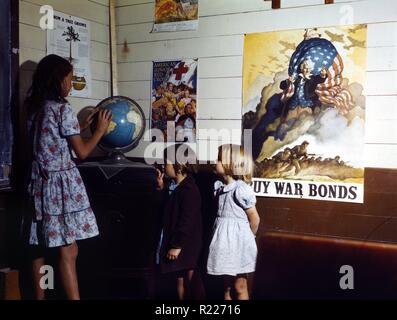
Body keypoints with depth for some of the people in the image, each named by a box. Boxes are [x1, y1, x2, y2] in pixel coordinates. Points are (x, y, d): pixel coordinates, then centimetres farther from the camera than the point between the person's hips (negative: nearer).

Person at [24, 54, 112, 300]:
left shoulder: (35, 107, 10)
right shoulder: (63, 109, -13)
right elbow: (82, 152, -9)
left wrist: (82, 126, 20)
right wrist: (101, 129, 3)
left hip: (40, 182, 8)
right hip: (61, 183, -8)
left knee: (41, 247, 14)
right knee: (68, 251, -7)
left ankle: (40, 296, 24)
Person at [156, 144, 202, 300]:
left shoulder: (189, 190, -21)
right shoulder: (176, 186, 8)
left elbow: (187, 221, -24)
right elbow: (171, 209, 19)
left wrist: (177, 246, -21)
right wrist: (162, 189, 10)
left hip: (185, 246, -9)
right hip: (176, 242, 9)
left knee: (187, 282, 4)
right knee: (179, 280, 16)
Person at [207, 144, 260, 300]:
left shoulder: (241, 190, -17)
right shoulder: (219, 186, 4)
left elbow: (254, 218, -9)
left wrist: (247, 238, 5)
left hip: (238, 240, -7)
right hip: (224, 239, 7)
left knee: (239, 287, 4)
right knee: (227, 286, 16)